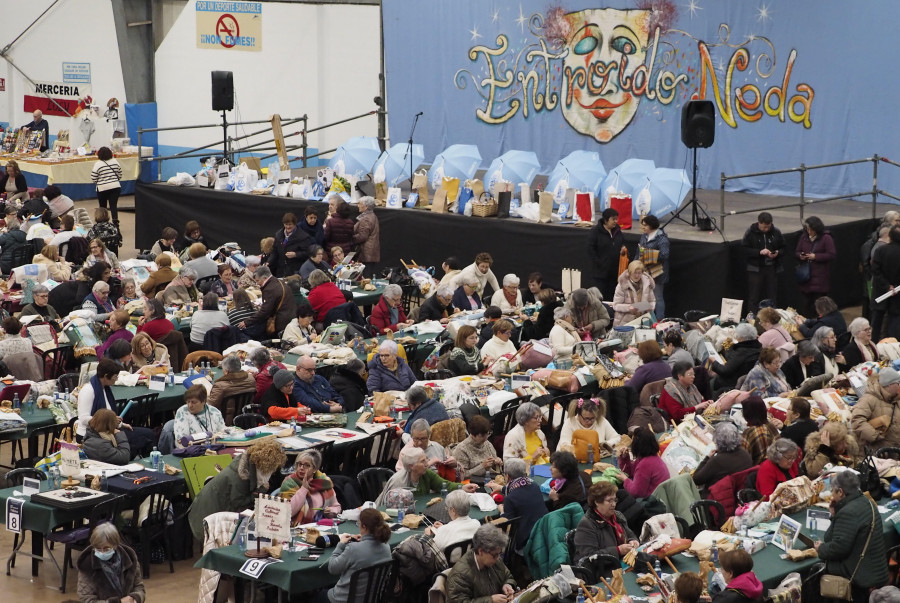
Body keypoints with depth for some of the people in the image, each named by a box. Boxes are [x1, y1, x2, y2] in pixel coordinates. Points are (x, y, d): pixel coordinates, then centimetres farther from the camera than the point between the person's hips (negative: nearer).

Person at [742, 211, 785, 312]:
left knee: (772, 297, 6)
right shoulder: (751, 232, -4)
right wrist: (759, 252, -20)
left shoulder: (776, 232, 4)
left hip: (772, 269, 3)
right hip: (755, 269, -3)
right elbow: (745, 250, -8)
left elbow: (783, 248, 12)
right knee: (753, 298, -3)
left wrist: (777, 253, -10)